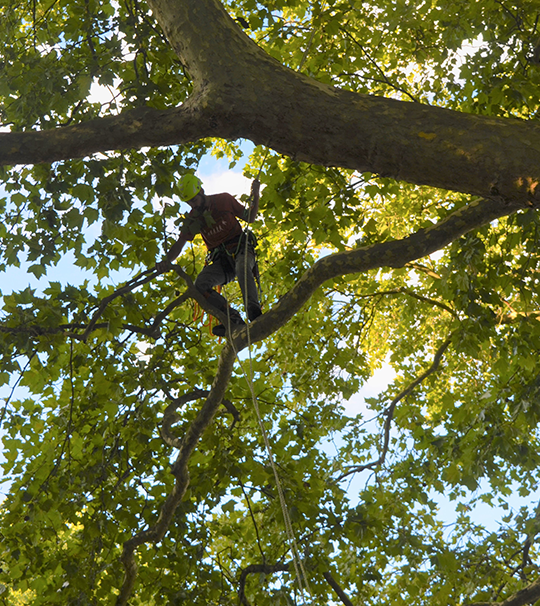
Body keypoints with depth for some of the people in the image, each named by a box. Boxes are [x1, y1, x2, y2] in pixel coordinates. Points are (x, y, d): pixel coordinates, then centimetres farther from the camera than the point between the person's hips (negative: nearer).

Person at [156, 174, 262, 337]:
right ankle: (233, 318, -32)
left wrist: (255, 196, -7)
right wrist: (166, 261, -12)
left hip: (240, 249, -3)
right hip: (221, 260, 3)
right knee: (200, 284, -26)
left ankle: (254, 314, -54)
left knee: (242, 267, -41)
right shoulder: (193, 219, 8)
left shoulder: (224, 200, 2)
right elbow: (179, 243, 8)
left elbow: (249, 218, 8)